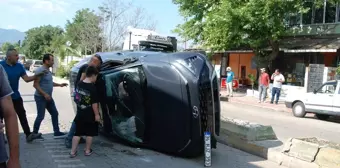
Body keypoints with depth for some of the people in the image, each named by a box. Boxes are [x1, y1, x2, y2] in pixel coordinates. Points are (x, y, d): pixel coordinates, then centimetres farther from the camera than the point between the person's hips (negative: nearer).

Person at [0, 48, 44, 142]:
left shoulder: (19, 66, 0)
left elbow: (27, 79, -3)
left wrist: (37, 75, -16)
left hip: (15, 96, 4)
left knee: (22, 115, 3)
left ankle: (28, 134, 6)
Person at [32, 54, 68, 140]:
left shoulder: (48, 70, 11)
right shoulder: (40, 70, -17)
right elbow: (35, 84, -21)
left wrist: (59, 85, 15)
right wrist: (44, 94, -25)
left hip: (48, 97, 9)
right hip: (40, 97, -9)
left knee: (55, 114, 10)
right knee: (41, 116, -1)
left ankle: (57, 132, 16)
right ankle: (34, 134, 14)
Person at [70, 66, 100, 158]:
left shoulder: (79, 84, 0)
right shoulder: (92, 87, -19)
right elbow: (94, 103, -18)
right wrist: (97, 114, -12)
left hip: (80, 114, 6)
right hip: (90, 115, -5)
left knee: (77, 133, 11)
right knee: (89, 133, 10)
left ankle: (73, 151, 12)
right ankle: (87, 150, 20)